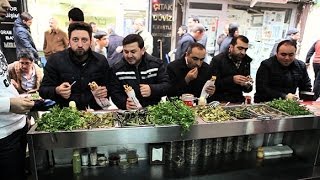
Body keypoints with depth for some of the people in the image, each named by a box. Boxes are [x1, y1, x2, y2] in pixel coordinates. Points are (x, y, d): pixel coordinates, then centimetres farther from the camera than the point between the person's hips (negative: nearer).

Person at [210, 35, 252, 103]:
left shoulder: (246, 61, 10)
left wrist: (248, 86, -5)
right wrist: (232, 80, -23)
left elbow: (246, 90, 17)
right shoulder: (217, 60, -6)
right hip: (219, 101, -5)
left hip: (238, 101, 5)